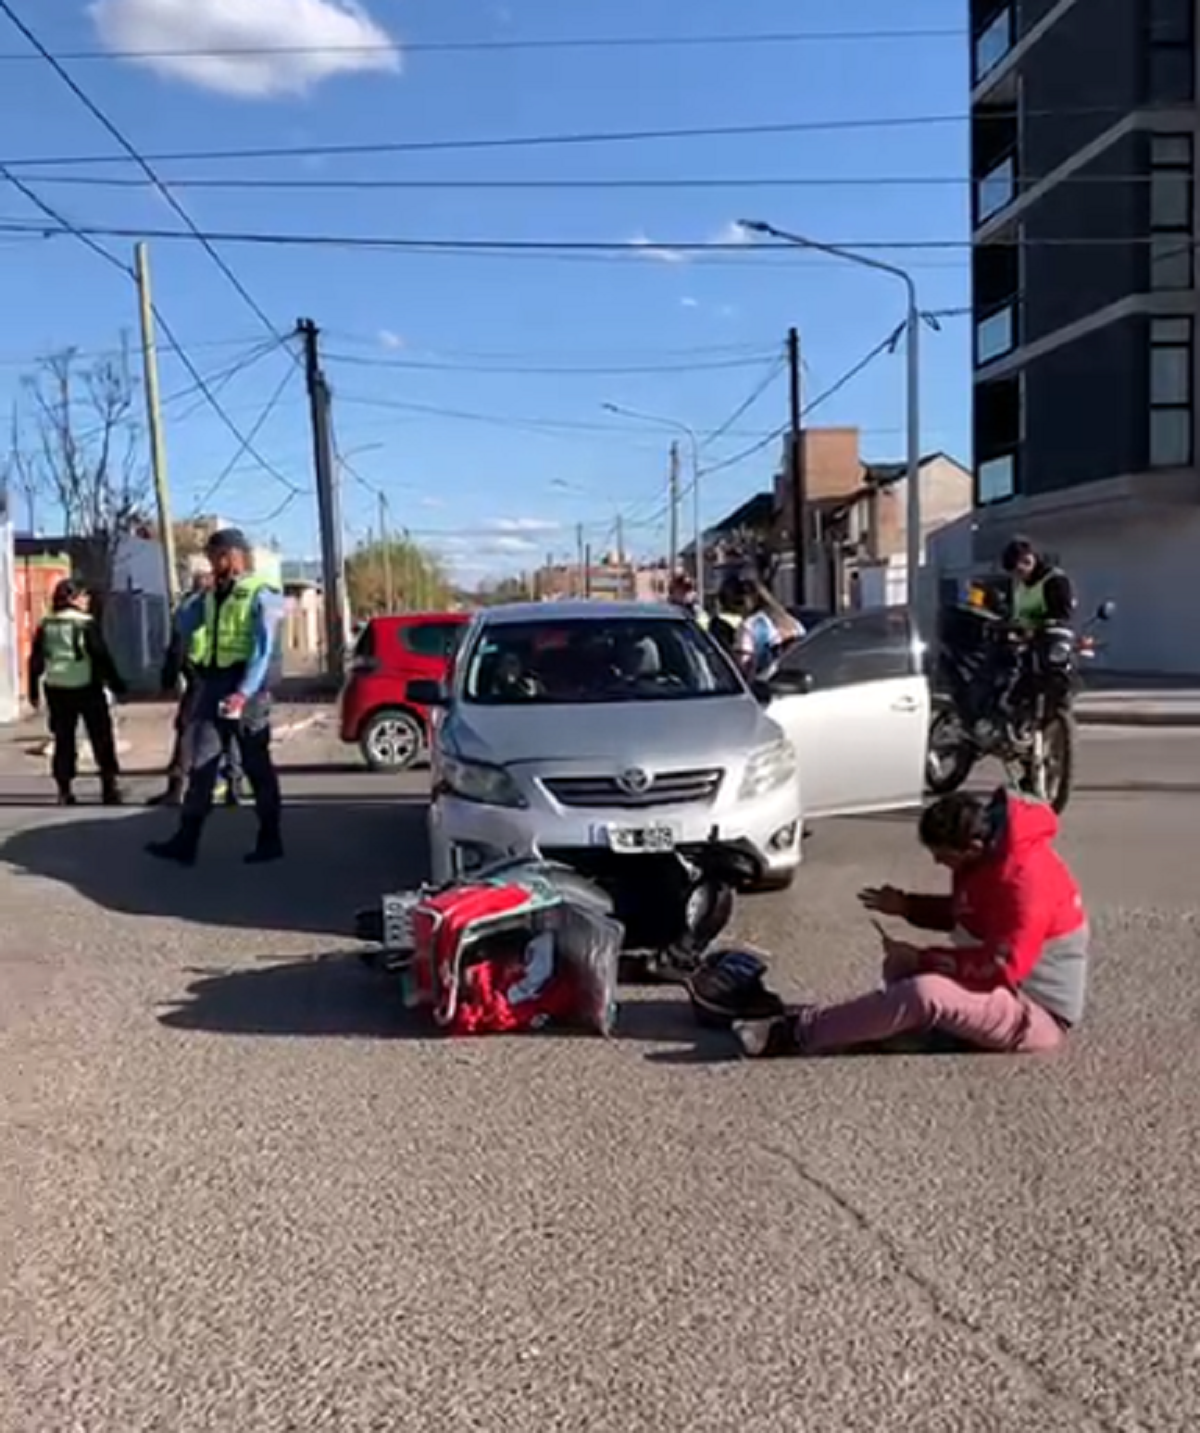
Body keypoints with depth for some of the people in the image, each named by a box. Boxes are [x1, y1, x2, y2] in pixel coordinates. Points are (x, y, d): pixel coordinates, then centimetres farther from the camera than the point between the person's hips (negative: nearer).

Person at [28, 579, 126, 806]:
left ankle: (64, 791, 9)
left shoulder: (46, 627, 6)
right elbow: (102, 657, -11)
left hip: (56, 690, 5)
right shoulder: (87, 624, -9)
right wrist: (116, 684, -4)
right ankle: (110, 786, 3)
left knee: (63, 740, 10)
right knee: (102, 739, 4)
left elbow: (35, 661, 8)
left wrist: (34, 691, 15)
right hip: (87, 688, -4)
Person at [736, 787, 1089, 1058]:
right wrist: (906, 905, 2)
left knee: (925, 993, -31)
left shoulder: (1027, 878, -28)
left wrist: (923, 959, -21)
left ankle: (798, 1033, -23)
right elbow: (961, 915, 18)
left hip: (1038, 1015, -10)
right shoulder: (984, 855, 1)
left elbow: (1002, 968, -29)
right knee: (900, 968, 0)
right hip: (1001, 989, 10)